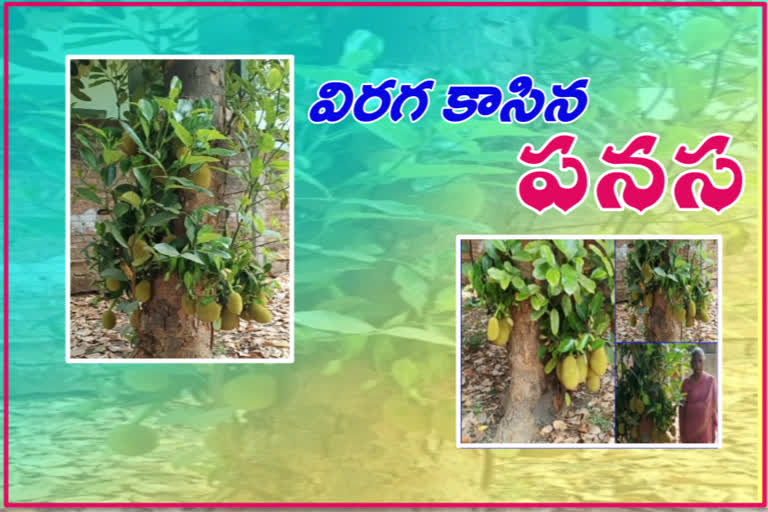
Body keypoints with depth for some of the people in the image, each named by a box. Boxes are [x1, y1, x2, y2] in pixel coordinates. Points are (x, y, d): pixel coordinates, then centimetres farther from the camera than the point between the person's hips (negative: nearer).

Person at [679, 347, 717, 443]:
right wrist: (682, 432, 2)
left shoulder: (711, 380, -2)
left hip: (705, 427, -1)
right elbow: (682, 408, 4)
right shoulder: (686, 383, 0)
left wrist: (714, 428, -1)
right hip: (690, 427, 1)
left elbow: (714, 405, 1)